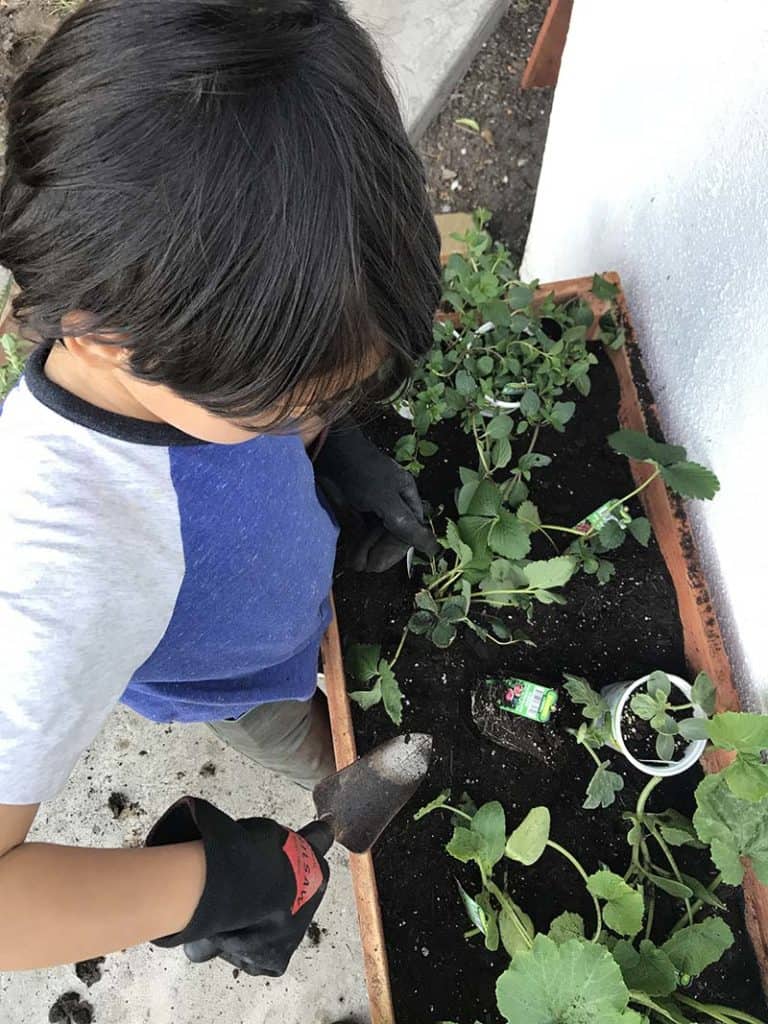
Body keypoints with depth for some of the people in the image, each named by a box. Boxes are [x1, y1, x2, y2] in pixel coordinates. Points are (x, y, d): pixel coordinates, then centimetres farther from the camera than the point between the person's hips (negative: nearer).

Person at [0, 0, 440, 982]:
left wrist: (340, 445, -21)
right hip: (245, 685, -4)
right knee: (320, 758, 29)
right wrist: (207, 883, -40)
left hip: (309, 581, 5)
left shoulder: (187, 339, -31)